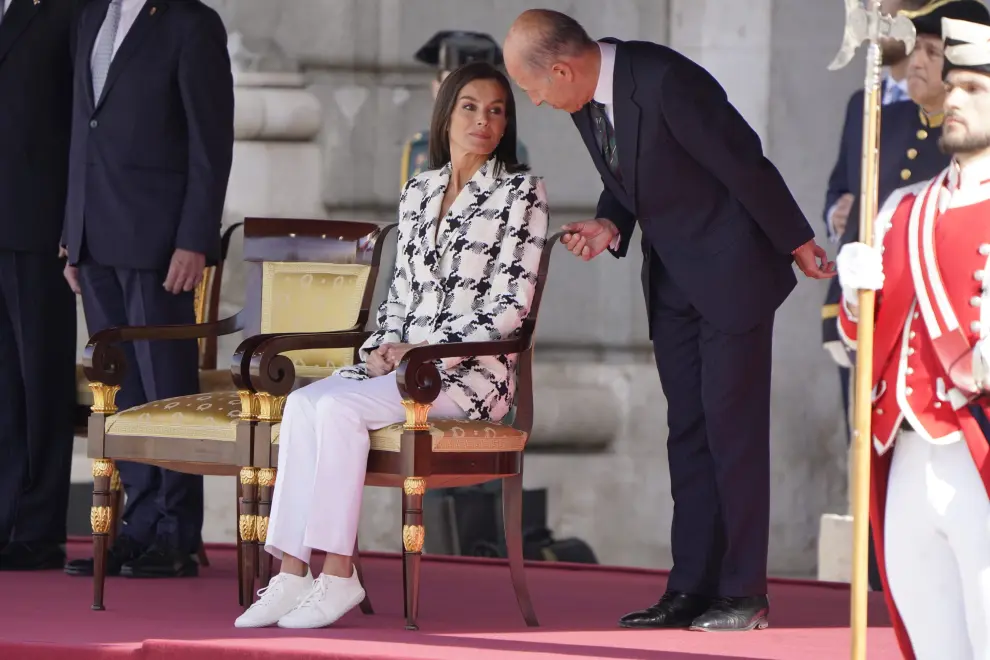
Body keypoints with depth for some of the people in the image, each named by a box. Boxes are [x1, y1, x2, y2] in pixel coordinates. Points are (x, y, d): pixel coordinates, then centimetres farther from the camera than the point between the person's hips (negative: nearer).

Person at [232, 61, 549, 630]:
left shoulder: (521, 192, -1)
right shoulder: (418, 192, 17)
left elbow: (511, 305, -9)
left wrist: (425, 351, -13)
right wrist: (385, 345, 0)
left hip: (472, 370, -6)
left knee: (340, 408, -28)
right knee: (303, 403, -22)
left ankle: (338, 575, -27)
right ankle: (293, 573, -27)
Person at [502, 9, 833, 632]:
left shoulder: (666, 82, -28)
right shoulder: (586, 98, -1)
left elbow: (743, 162, -20)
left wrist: (798, 244, -12)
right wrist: (610, 225, -7)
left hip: (731, 270, -8)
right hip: (672, 278, 8)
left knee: (733, 428, -6)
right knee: (688, 431, 8)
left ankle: (743, 593, -1)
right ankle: (692, 589, 11)